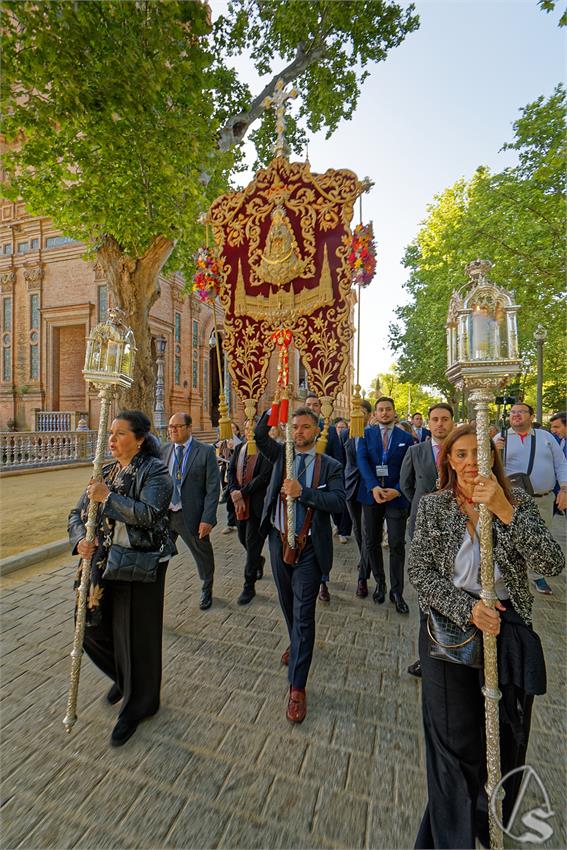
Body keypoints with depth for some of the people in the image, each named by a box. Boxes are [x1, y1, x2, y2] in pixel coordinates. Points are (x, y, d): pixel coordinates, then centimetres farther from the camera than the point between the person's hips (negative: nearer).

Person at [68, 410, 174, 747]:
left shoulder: (155, 470, -12)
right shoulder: (106, 471, 7)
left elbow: (148, 514, -24)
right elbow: (78, 513, 7)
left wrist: (108, 497, -25)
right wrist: (80, 539, -12)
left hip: (142, 564, -6)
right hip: (105, 561, 7)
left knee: (137, 634, 6)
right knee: (92, 627, 14)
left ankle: (138, 705, 33)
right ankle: (125, 676, 45)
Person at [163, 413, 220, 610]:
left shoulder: (206, 452, -9)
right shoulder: (164, 451, 4)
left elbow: (212, 488, -11)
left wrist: (208, 519, -16)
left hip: (191, 516, -2)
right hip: (164, 514, 3)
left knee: (203, 556, 17)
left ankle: (207, 590, 43)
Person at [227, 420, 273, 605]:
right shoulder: (239, 448, 7)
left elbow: (263, 477, -19)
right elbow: (231, 471, 3)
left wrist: (242, 493, -17)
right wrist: (234, 494, -11)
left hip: (258, 504, -6)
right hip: (239, 502, 6)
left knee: (252, 543, 1)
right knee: (243, 539, 20)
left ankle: (249, 586, 16)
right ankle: (258, 561, 50)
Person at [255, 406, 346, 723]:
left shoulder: (330, 466, -6)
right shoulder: (281, 454, 2)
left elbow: (339, 502, -19)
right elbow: (260, 433, -11)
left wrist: (302, 492, -27)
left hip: (310, 548, -3)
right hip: (280, 542, 4)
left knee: (303, 614, 1)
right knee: (288, 604, 24)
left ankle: (297, 688, 15)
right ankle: (296, 643, 53)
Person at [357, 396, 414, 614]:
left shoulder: (406, 438, 4)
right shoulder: (366, 434, 4)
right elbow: (362, 460, -8)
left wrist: (398, 490, -16)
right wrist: (374, 487, -21)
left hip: (397, 495, -1)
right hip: (371, 494, 1)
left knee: (397, 544, 2)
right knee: (372, 542, 11)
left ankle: (396, 591, 17)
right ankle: (379, 582, 31)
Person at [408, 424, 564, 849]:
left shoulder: (518, 501, -6)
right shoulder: (433, 506, -7)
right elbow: (419, 571, -8)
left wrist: (505, 511, -29)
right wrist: (467, 607, -18)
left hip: (507, 629, 2)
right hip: (450, 629, -1)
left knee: (504, 737, 19)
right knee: (455, 739, 12)